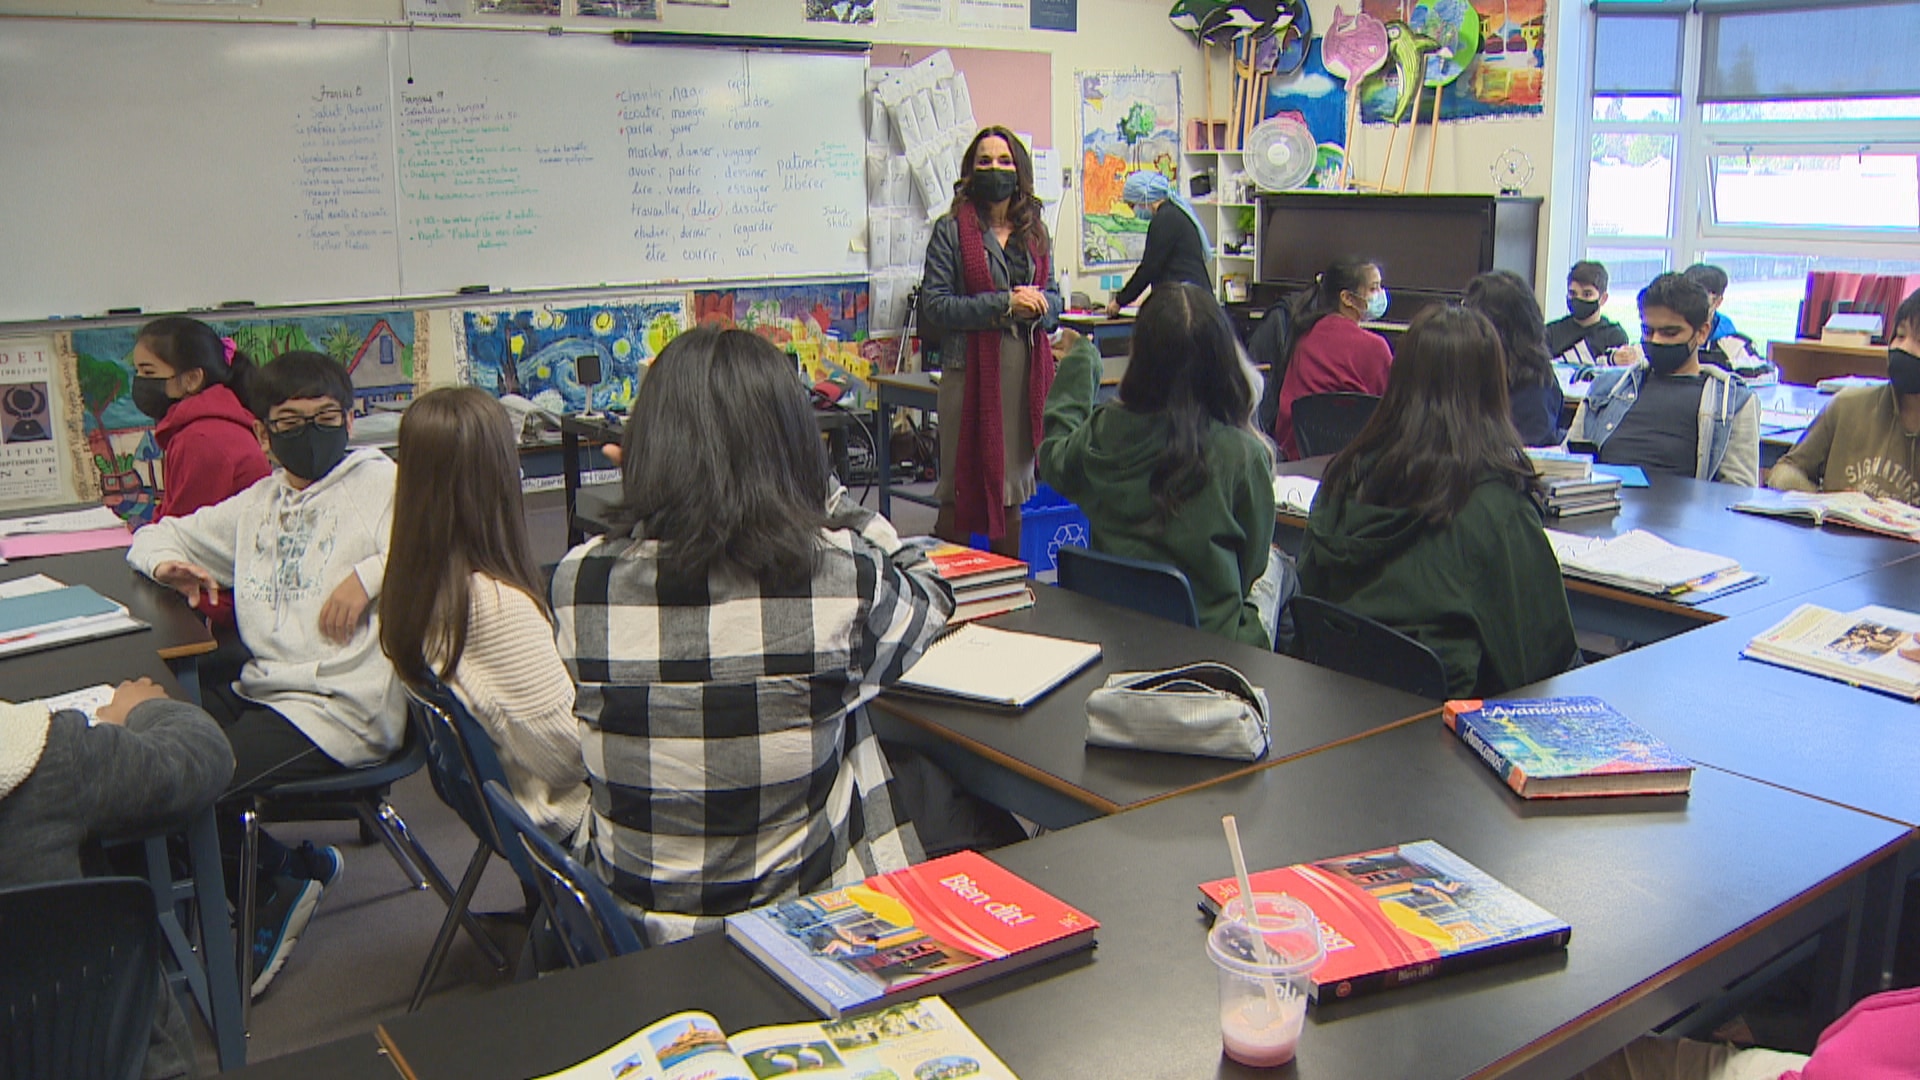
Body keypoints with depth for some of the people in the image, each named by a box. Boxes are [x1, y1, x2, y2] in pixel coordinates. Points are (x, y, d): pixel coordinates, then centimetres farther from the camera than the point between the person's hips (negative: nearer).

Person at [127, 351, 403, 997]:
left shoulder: (379, 483, 1)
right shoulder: (255, 506, 22)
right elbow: (160, 537, 33)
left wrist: (371, 574, -23)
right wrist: (165, 563, 10)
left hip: (340, 708, -8)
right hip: (259, 689, 8)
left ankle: (282, 878, 12)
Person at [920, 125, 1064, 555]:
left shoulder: (1035, 231, 14)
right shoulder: (951, 230, -2)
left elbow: (1053, 297, 18)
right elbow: (934, 305, -10)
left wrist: (1038, 305, -7)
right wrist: (1004, 304, -15)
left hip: (1027, 369, 5)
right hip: (971, 367, -5)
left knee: (1017, 487, 10)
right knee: (961, 490, -1)